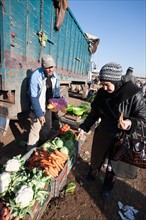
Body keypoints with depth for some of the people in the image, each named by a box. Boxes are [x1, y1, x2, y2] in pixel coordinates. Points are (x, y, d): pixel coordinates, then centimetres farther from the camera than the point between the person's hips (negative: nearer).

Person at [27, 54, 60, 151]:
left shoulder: (54, 75, -5)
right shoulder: (35, 76, -23)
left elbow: (56, 89, 9)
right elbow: (34, 97, -23)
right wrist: (39, 114, -24)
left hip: (48, 106, 7)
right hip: (38, 108, -7)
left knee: (47, 127, 21)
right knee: (36, 130, -3)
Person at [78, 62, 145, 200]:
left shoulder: (133, 94, -22)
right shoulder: (101, 93, -9)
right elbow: (94, 113, 1)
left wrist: (130, 123, -33)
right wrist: (84, 128, -4)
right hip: (102, 133, 4)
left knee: (114, 162, 19)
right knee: (97, 157, 24)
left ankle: (108, 186, 47)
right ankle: (92, 175, 55)